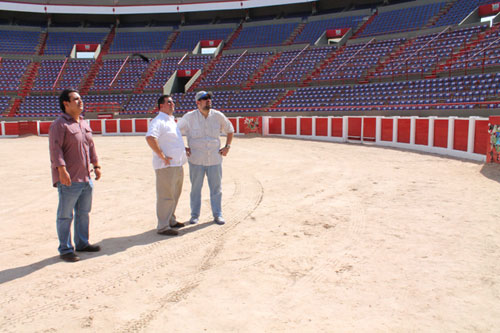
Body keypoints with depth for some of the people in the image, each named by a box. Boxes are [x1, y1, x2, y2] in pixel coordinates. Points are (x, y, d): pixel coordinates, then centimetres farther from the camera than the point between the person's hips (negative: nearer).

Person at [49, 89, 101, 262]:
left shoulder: (84, 123, 14)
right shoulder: (59, 125, -11)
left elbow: (90, 145, 21)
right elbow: (55, 149, -18)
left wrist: (96, 165, 18)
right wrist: (62, 170, -26)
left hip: (86, 178, 8)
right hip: (69, 180, -8)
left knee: (83, 213, 17)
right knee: (65, 216, 2)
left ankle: (82, 243, 31)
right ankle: (65, 249, 12)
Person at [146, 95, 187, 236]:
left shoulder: (172, 121, 19)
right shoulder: (158, 121, -13)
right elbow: (150, 138, -30)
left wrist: (183, 149, 21)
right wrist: (162, 156, -27)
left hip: (178, 165, 10)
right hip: (166, 166, -10)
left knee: (175, 194, 18)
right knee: (166, 196, -6)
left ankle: (171, 220, 32)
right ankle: (163, 227, 1)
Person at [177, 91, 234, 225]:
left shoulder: (218, 116, 1)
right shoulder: (189, 117, -4)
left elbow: (230, 130, 16)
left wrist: (227, 146, 6)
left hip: (215, 159, 1)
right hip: (196, 160, -1)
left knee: (216, 188, 6)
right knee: (195, 188, 8)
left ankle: (217, 214, 17)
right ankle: (195, 215, 21)